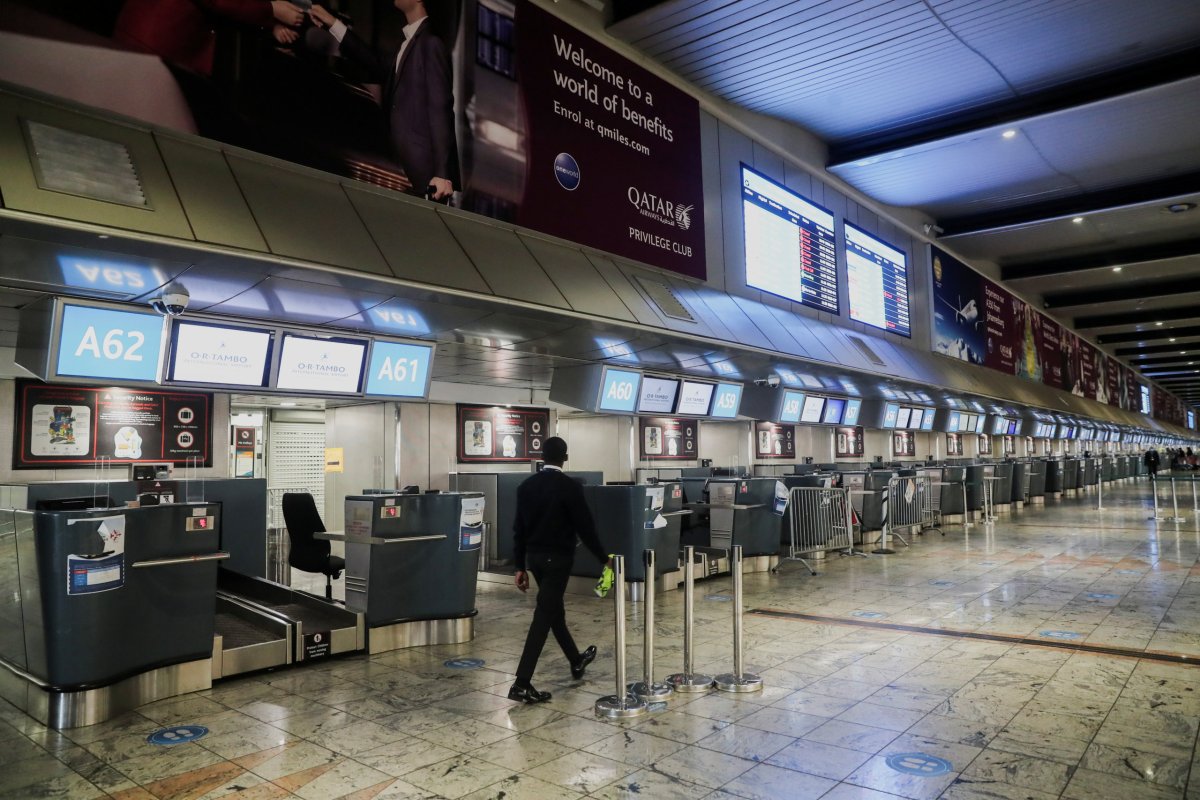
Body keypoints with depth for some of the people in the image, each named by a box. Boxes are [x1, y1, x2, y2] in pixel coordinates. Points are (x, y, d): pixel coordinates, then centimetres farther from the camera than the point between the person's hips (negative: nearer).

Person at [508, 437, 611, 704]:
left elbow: (519, 529, 5)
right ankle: (522, 683, -7)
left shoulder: (526, 487, 2)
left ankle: (576, 661, 39)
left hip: (534, 557, 7)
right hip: (558, 559, -7)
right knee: (543, 616, -5)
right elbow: (585, 527, -13)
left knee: (553, 610, 21)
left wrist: (520, 566, 11)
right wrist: (604, 559, 0)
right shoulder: (570, 487, -14)